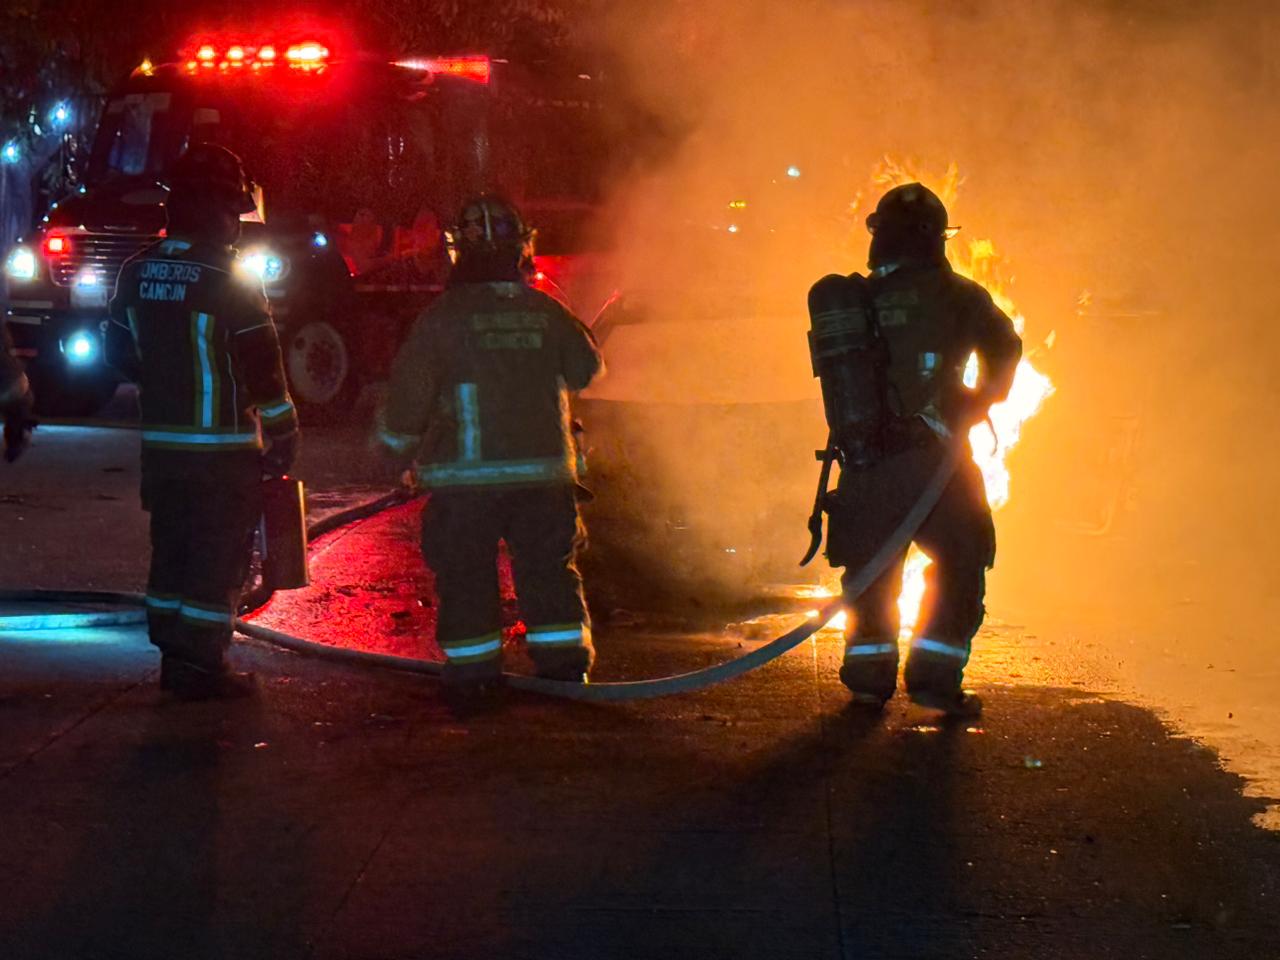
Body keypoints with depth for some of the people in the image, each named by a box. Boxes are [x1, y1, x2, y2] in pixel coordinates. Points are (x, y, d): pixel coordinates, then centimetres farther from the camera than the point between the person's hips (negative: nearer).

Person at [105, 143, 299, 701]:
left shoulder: (137, 273, 3)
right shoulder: (231, 280, -16)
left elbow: (119, 353, 13)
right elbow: (263, 371, -13)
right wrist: (283, 437, -3)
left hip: (161, 442, 6)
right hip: (224, 446, -6)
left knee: (172, 550, 16)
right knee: (218, 559, 1)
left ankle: (174, 657, 22)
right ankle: (200, 668, 2)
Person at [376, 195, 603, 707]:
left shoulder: (443, 317, -9)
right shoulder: (546, 312, 1)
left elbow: (409, 391, -6)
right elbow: (586, 368, 15)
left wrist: (395, 444, 10)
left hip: (464, 477, -3)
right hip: (542, 469, 3)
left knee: (465, 576, 5)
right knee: (548, 569, 13)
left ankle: (473, 671, 6)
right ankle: (564, 663, 15)